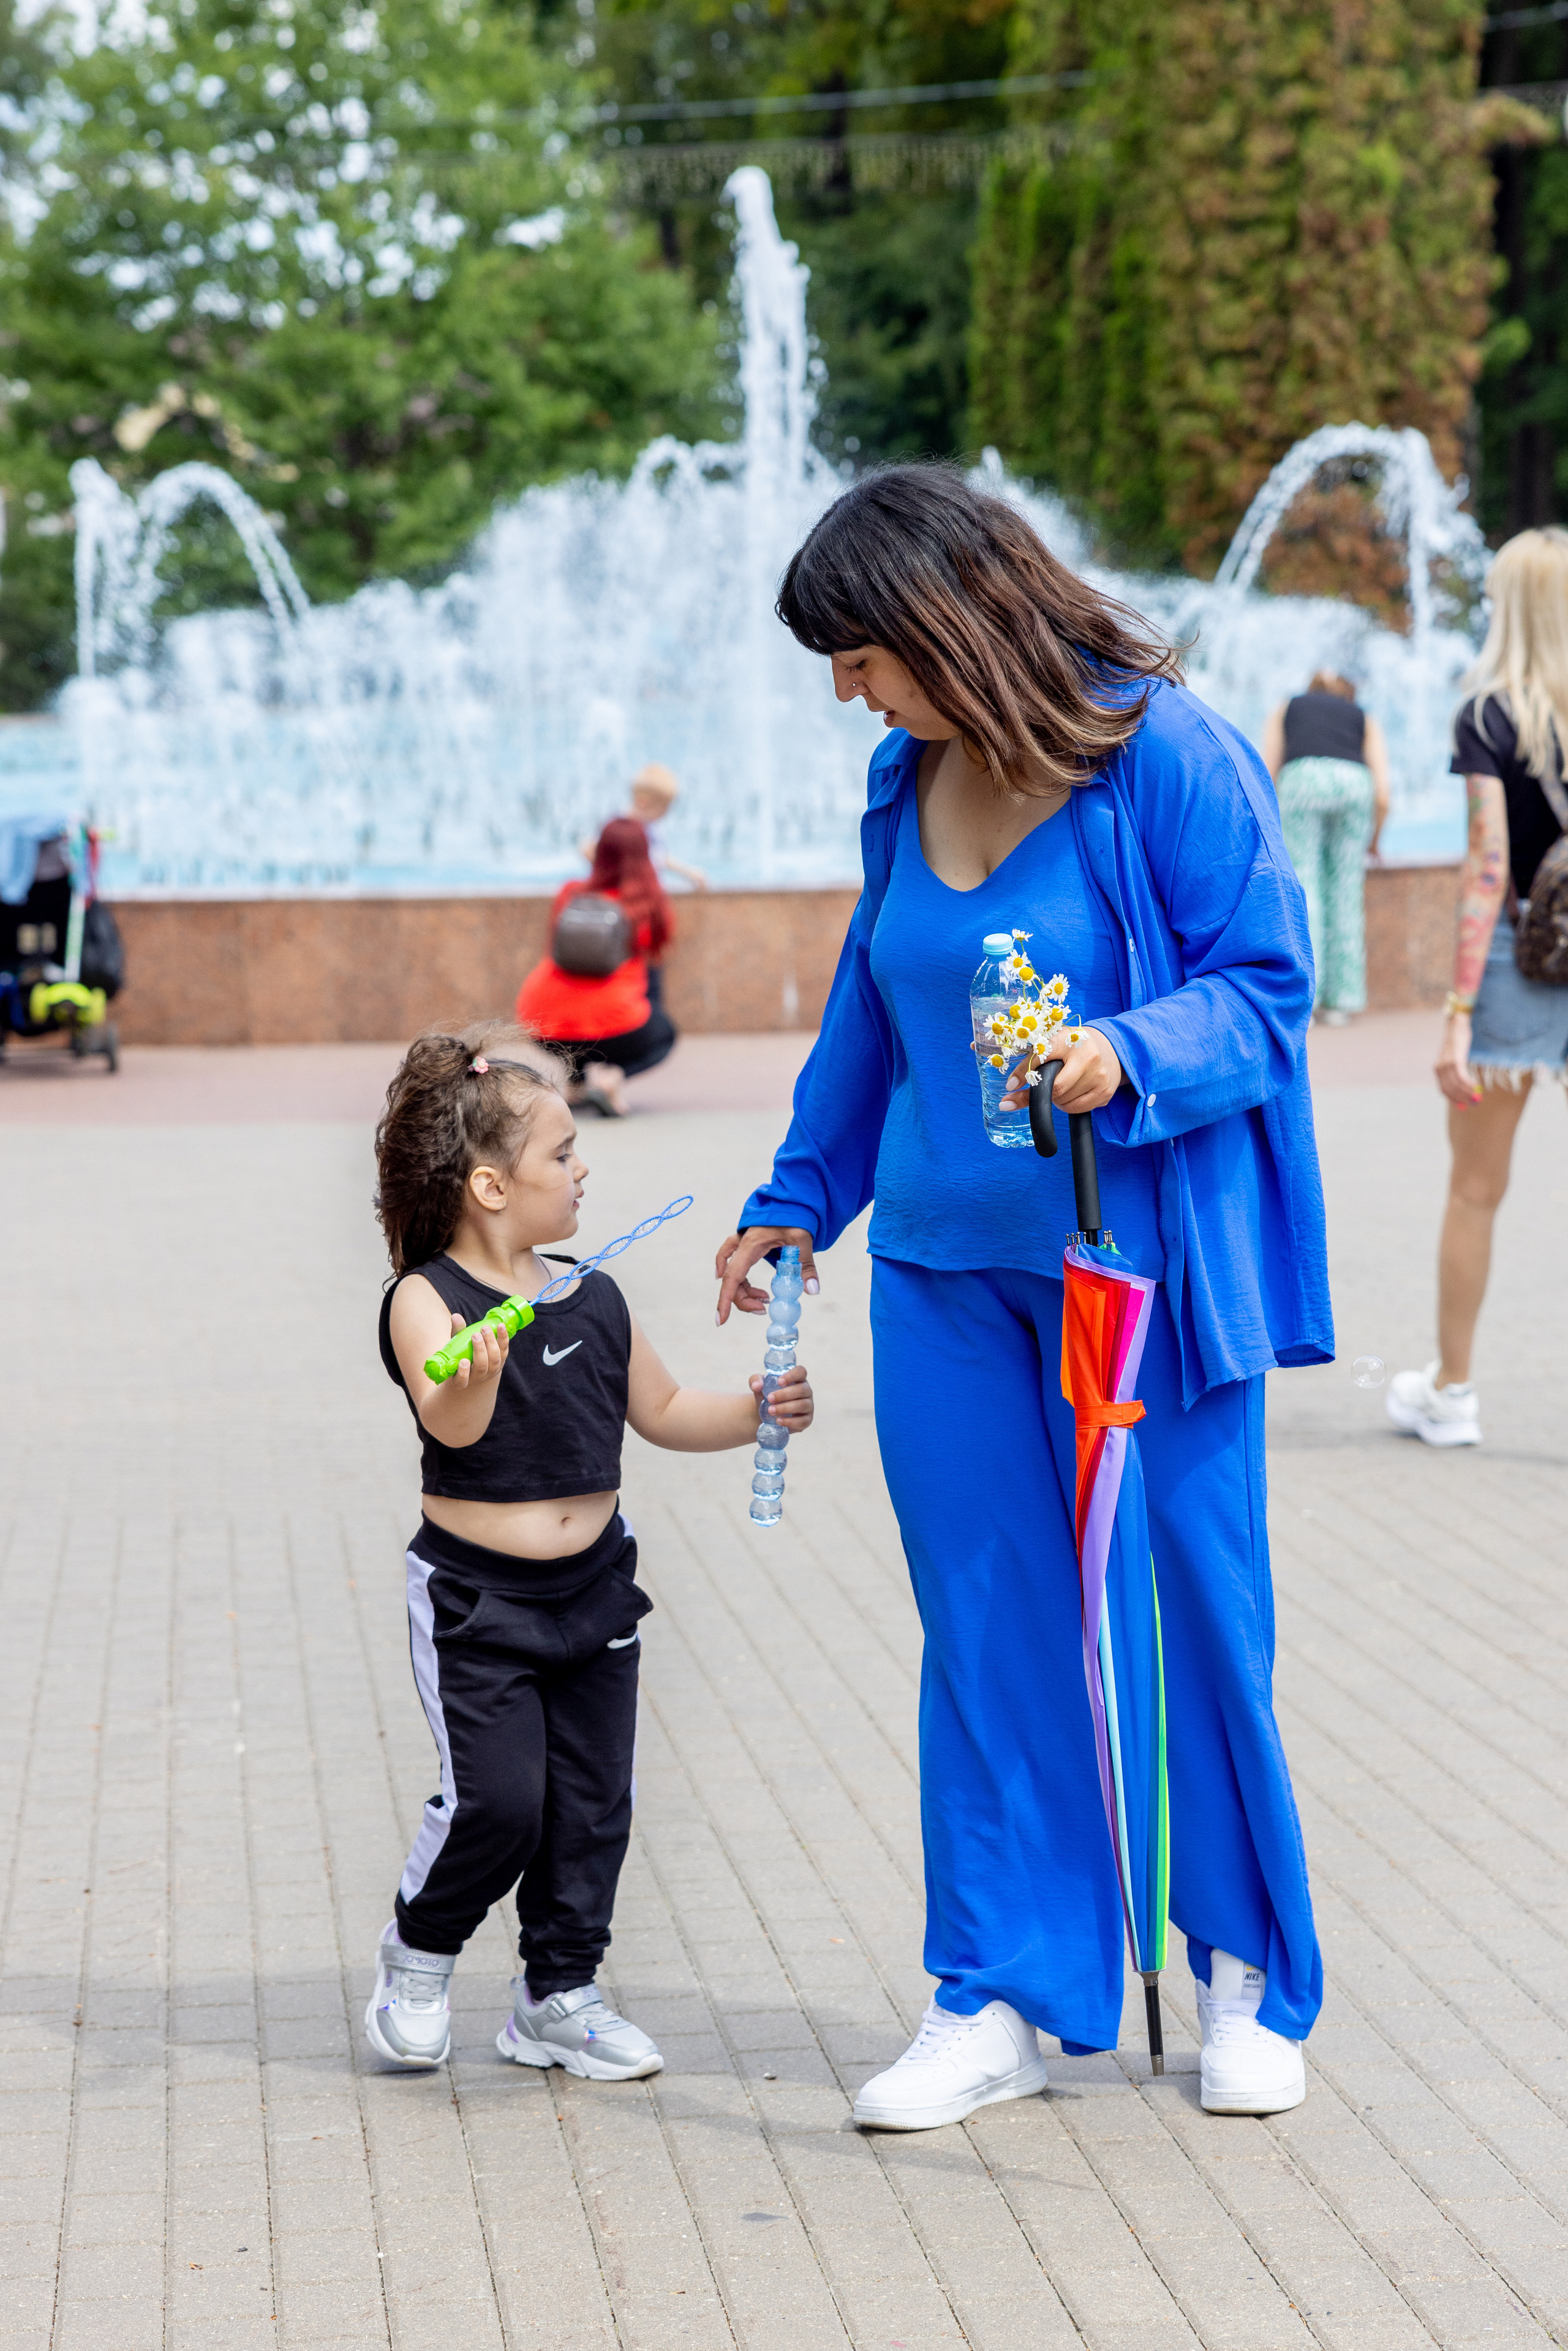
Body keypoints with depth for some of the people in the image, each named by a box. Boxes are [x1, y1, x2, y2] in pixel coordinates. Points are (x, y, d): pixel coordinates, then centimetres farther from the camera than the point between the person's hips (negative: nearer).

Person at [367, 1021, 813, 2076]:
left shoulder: (593, 1299, 5)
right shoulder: (427, 1299, -14)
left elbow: (663, 1412, 16)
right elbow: (450, 1424, -32)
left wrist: (755, 1412, 1)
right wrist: (474, 1380, -54)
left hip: (592, 1588, 6)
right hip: (474, 1600, -6)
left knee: (592, 1802, 7)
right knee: (497, 1800, -10)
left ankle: (559, 1997, 22)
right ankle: (419, 1952, 17)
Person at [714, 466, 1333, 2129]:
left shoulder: (1168, 756, -12)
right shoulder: (908, 780, 7)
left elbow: (1266, 987, -10)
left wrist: (1129, 1056, -28)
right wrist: (795, 1196, 25)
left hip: (1149, 1264, -5)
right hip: (951, 1272, 5)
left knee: (1194, 1614, 4)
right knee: (986, 1631, 6)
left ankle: (1246, 1976, 22)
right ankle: (1002, 2001, 15)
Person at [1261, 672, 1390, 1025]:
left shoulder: (1285, 711, 32)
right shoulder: (1365, 720, 32)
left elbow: (1267, 780, 22)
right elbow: (1382, 795, 20)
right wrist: (1375, 840, 36)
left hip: (1302, 781, -1)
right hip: (1353, 784, 1)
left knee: (1303, 890, 0)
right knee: (1345, 892, 8)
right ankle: (1342, 1000, 6)